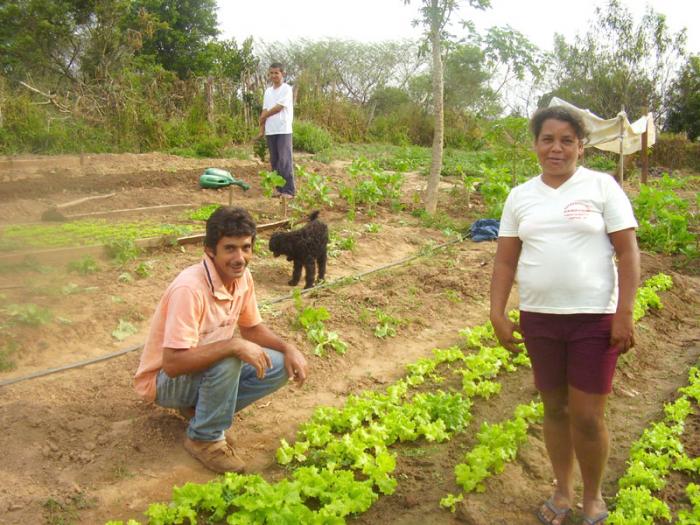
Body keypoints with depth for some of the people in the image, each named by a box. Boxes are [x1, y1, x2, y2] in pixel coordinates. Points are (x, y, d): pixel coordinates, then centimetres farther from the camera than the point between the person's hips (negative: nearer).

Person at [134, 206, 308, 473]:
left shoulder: (243, 277, -9)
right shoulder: (189, 288, -33)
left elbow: (252, 328, 5)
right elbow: (172, 363, -36)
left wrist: (288, 348, -11)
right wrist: (234, 345, -38)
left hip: (209, 371, 7)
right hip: (164, 380, -7)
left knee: (280, 367, -8)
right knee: (228, 359, -35)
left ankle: (200, 407, 5)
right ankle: (204, 438, -11)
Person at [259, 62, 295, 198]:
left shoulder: (287, 89, -3)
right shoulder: (268, 91, 16)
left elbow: (279, 107, -10)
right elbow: (265, 110, 12)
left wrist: (263, 116, 1)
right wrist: (261, 129, 3)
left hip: (283, 130, -6)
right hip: (270, 131, 6)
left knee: (285, 160, -8)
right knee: (274, 161, 6)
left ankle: (288, 190, -6)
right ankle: (279, 188, 12)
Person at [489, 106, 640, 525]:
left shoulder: (602, 186, -3)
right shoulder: (520, 196, 6)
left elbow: (628, 252, -5)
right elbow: (505, 260, 7)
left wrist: (625, 314, -11)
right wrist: (498, 315, 0)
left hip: (594, 318, -3)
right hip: (538, 319, 3)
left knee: (587, 417, 1)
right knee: (555, 409, 14)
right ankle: (563, 491, 33)